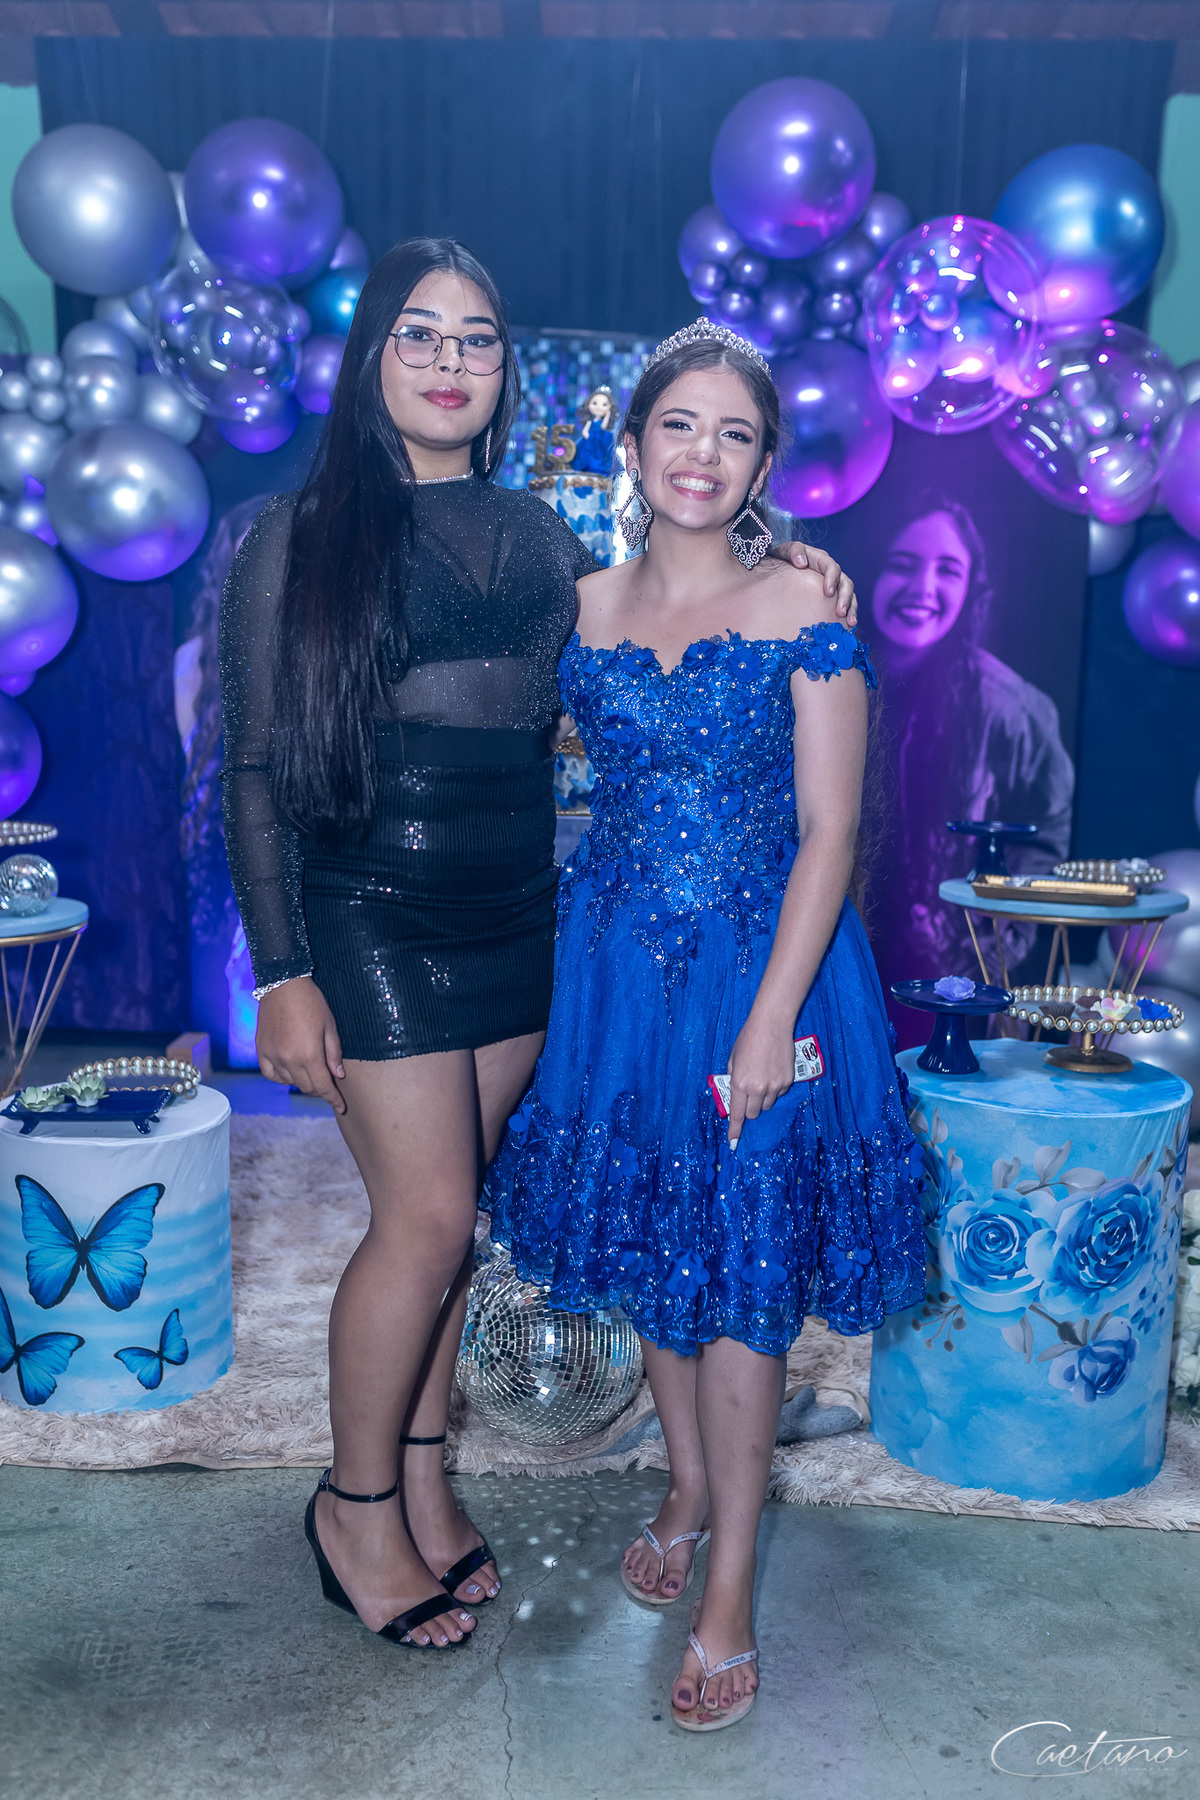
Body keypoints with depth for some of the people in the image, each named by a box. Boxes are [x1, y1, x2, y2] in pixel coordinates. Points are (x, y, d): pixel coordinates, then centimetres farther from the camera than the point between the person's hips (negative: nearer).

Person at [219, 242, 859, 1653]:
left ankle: (420, 1480, 30)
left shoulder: (540, 538, 10)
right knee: (427, 1215, -5)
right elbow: (255, 771, -5)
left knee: (448, 1211, 11)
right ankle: (355, 1504, 18)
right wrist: (281, 976, -10)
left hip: (515, 916, 5)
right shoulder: (304, 535, -3)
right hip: (372, 915, -4)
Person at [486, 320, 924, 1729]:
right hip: (614, 964, 4)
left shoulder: (805, 612, -7)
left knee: (741, 1272, 2)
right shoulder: (583, 610, 4)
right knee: (649, 1244, 15)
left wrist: (770, 1020, -15)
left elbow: (828, 832, -10)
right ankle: (686, 1486, 39)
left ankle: (729, 1586, 19)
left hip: (761, 968, -3)